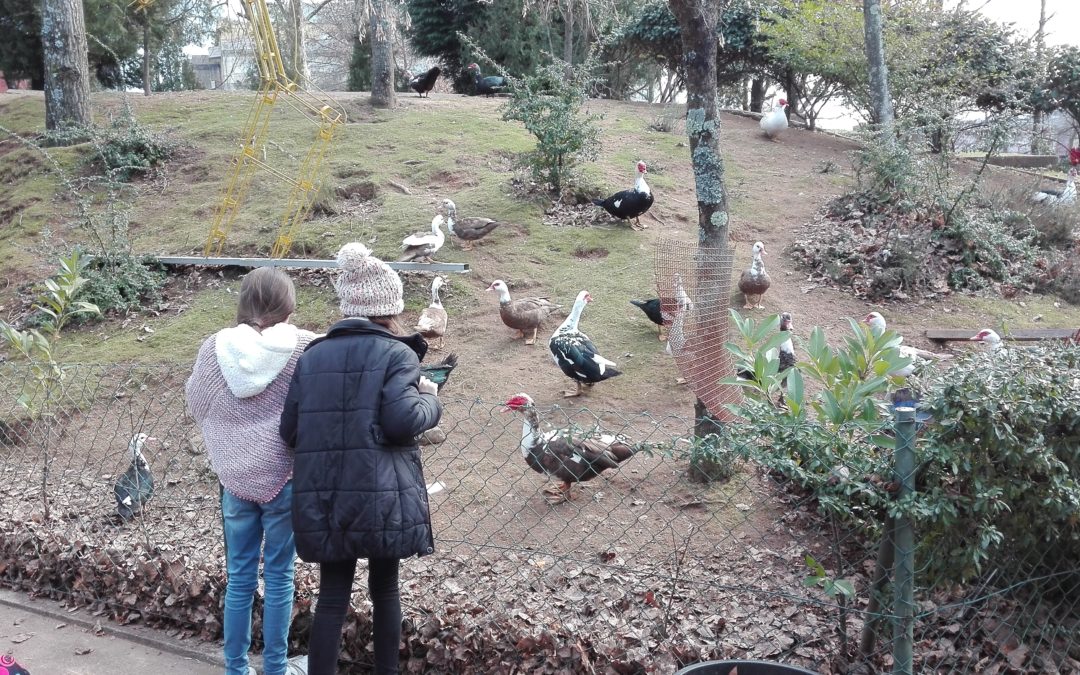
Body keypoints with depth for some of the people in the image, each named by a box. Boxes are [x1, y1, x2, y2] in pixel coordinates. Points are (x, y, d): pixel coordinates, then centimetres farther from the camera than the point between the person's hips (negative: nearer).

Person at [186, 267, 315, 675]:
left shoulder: (215, 347, -4)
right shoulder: (303, 347, -13)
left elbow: (196, 405, 8)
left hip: (234, 477, 3)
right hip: (285, 477, -2)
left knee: (239, 577, 14)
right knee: (279, 576, 10)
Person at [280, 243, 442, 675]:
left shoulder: (312, 355, 8)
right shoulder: (396, 353, -6)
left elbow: (290, 430, 4)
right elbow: (402, 421, -18)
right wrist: (430, 400, 1)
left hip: (323, 497, 3)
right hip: (383, 494, -3)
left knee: (332, 596, 9)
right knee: (384, 589, 14)